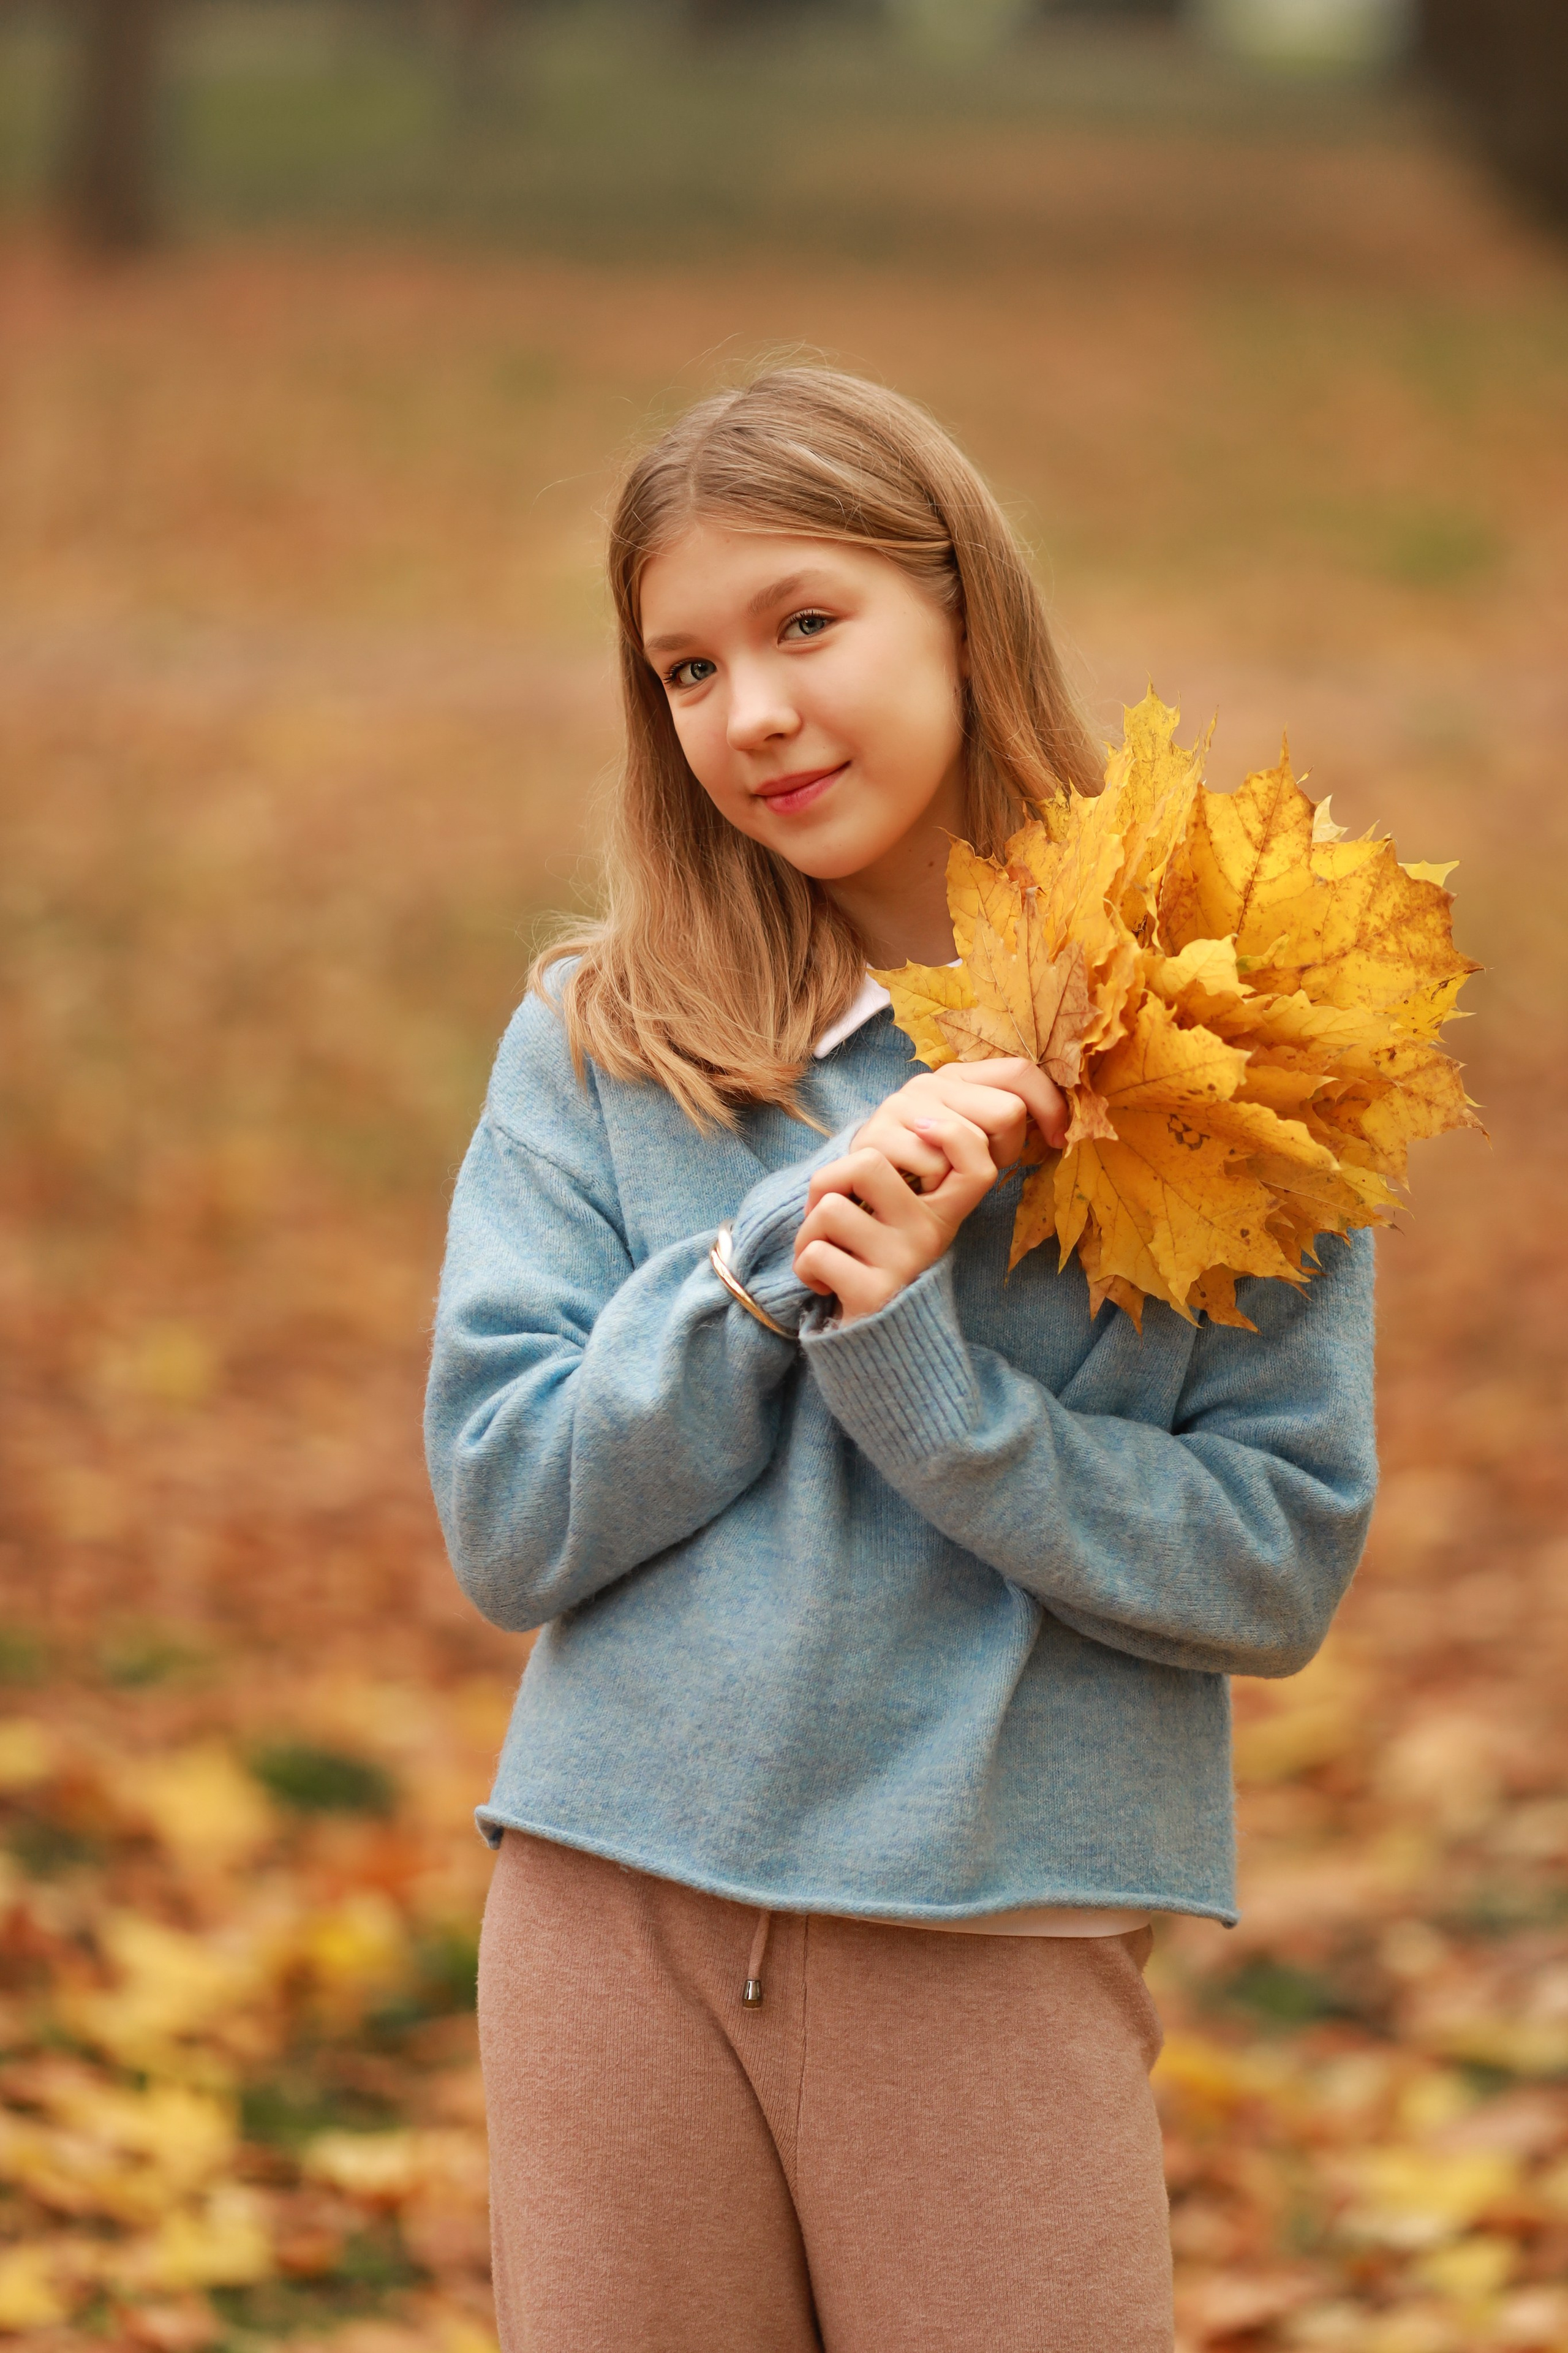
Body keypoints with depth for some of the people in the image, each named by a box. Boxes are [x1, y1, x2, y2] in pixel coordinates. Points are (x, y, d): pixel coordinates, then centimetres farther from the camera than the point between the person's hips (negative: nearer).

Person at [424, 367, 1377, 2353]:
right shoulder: (598, 1049, 3)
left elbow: (1281, 1570, -7)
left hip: (992, 1940, -2)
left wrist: (910, 1358, -17)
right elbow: (506, 1528, -4)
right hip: (619, 1910, 2)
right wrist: (784, 1252, -15)